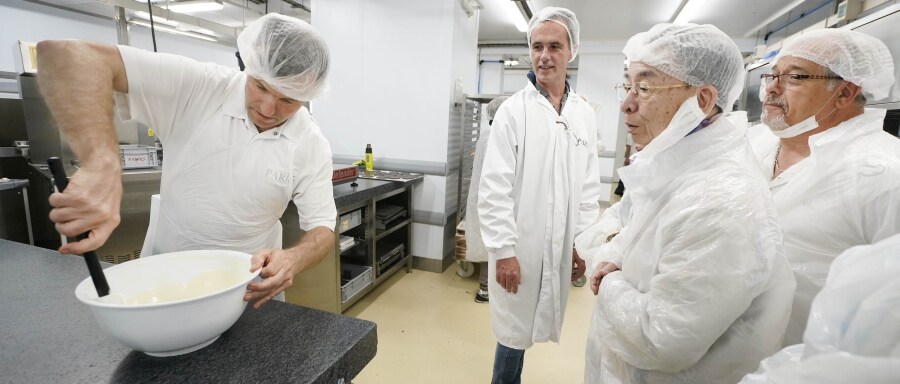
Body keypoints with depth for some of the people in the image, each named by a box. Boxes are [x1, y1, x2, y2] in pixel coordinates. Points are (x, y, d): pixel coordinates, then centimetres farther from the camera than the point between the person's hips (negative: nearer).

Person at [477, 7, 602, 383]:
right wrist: (503, 249, -14)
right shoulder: (513, 110, -9)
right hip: (519, 243, -4)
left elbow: (589, 186, 8)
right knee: (514, 326, 11)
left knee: (528, 323, 17)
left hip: (561, 245, 4)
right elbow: (494, 188, -12)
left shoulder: (585, 114, 5)